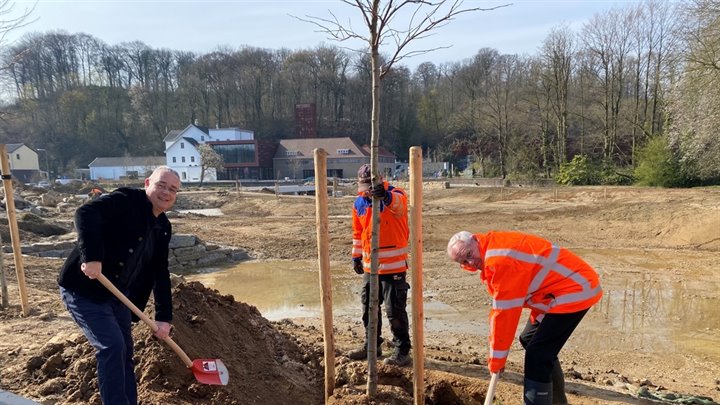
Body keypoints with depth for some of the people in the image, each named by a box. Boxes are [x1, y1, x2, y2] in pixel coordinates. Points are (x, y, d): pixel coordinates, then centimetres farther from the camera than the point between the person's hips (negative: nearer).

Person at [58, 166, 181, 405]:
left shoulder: (163, 228, 6)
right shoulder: (126, 200, -16)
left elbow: (160, 273, 6)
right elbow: (85, 214, -33)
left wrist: (164, 316, 0)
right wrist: (92, 256, -44)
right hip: (83, 289, -8)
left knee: (124, 351, 12)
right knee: (112, 346, -15)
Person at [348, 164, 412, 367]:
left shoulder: (395, 196, -11)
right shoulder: (359, 203, 8)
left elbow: (398, 203, -37)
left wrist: (385, 196, -58)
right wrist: (356, 256, 16)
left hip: (394, 266, -6)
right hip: (369, 266, 7)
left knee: (395, 310, 0)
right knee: (368, 307, 16)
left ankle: (402, 351, 14)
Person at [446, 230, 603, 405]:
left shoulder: (499, 259, -25)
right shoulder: (491, 251, 7)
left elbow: (504, 312, -21)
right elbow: (503, 308, 10)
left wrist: (497, 358, -11)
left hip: (575, 290, -11)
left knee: (537, 355, -12)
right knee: (529, 340, 21)